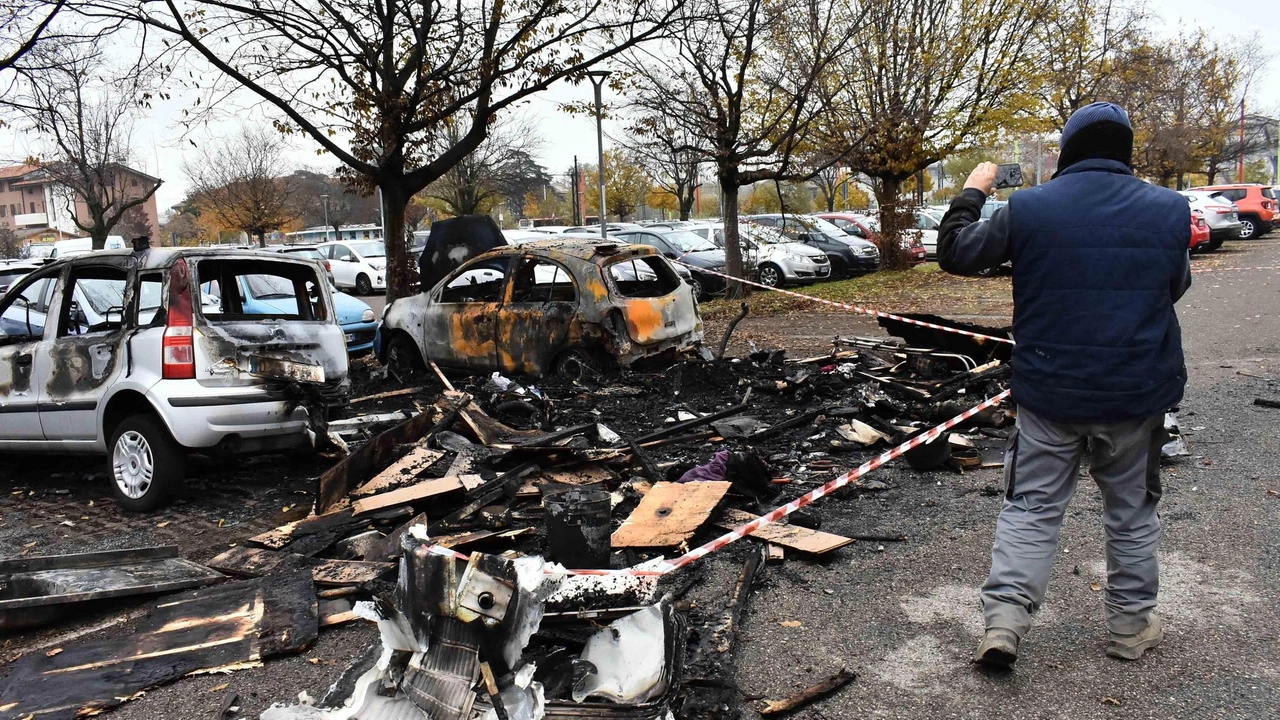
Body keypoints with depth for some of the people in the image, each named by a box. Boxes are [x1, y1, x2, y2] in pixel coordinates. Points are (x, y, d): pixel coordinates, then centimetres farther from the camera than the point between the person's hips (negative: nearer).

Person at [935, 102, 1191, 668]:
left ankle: (1004, 617, 0)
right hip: (1138, 393, 1)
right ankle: (1130, 625, 28)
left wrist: (972, 191, 15)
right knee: (1132, 512, 16)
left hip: (1050, 392, -1)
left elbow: (955, 253, 1)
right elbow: (1177, 285, 13)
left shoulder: (1028, 208, -8)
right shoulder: (1169, 209, -2)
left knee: (1030, 507, 9)